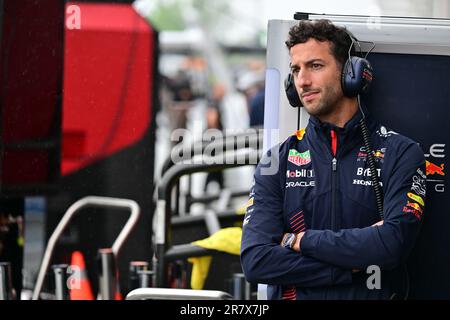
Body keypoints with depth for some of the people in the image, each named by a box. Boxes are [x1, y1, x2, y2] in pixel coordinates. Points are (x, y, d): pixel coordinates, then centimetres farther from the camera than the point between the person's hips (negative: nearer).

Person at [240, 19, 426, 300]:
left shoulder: (399, 153, 4)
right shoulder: (278, 160, 9)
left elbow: (393, 244, -11)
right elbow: (255, 260, -3)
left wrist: (300, 240, -5)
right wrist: (355, 267, -9)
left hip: (373, 297, -1)